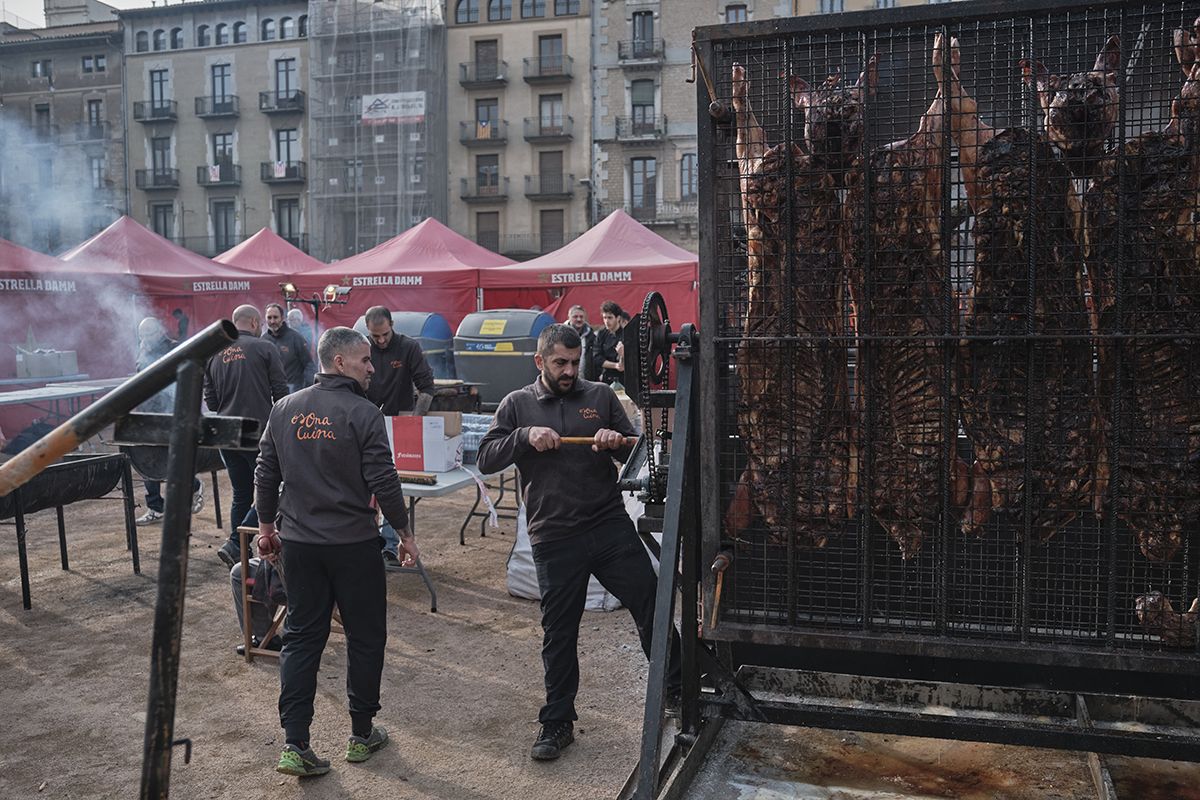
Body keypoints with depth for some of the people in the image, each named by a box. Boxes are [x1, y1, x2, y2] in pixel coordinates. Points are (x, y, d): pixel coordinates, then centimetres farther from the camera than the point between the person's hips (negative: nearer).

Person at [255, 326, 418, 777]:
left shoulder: (284, 409, 4)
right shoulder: (362, 413, -13)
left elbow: (266, 474, 9)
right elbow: (383, 482, -14)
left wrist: (267, 527, 21)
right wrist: (404, 533, -2)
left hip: (298, 544, 5)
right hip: (353, 544, -5)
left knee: (301, 638, 11)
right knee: (365, 638, 11)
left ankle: (295, 746, 9)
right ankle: (361, 736, 22)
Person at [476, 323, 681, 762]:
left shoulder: (600, 396, 7)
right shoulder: (517, 405, 5)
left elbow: (636, 453, 12)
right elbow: (486, 459, -2)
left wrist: (618, 442, -11)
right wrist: (526, 436, -17)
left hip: (611, 526, 1)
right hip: (555, 539, -1)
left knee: (651, 606, 4)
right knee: (558, 633, 8)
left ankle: (679, 688, 25)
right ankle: (557, 722, 24)